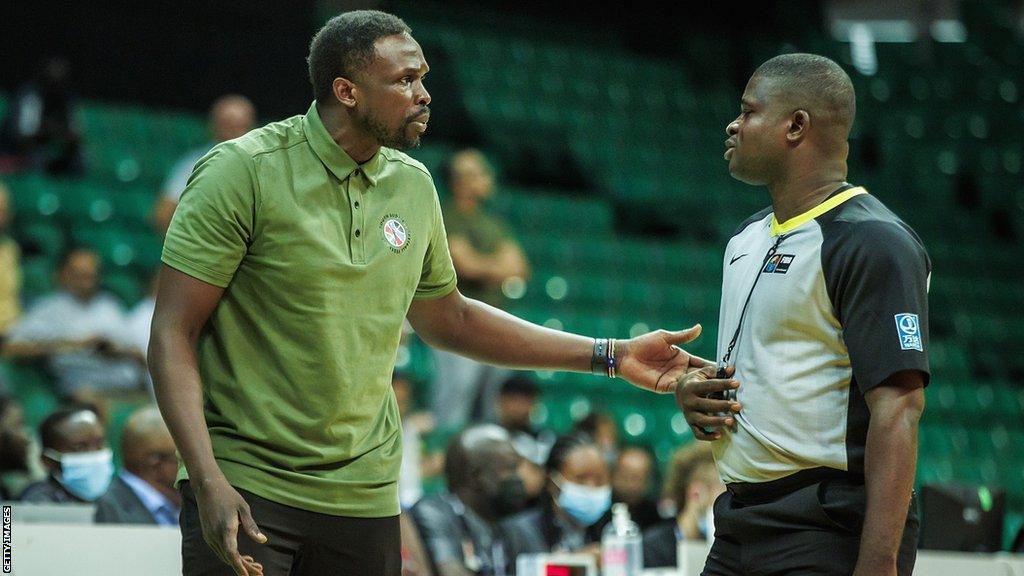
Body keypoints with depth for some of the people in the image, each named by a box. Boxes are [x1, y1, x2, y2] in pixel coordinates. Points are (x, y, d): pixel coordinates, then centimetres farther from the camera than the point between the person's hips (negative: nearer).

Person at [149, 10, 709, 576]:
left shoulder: (412, 185, 8)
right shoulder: (242, 172, -11)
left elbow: (447, 318, 23)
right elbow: (172, 335, -12)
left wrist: (610, 355, 20)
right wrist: (209, 482, -23)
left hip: (364, 496, 5)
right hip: (243, 486, -5)